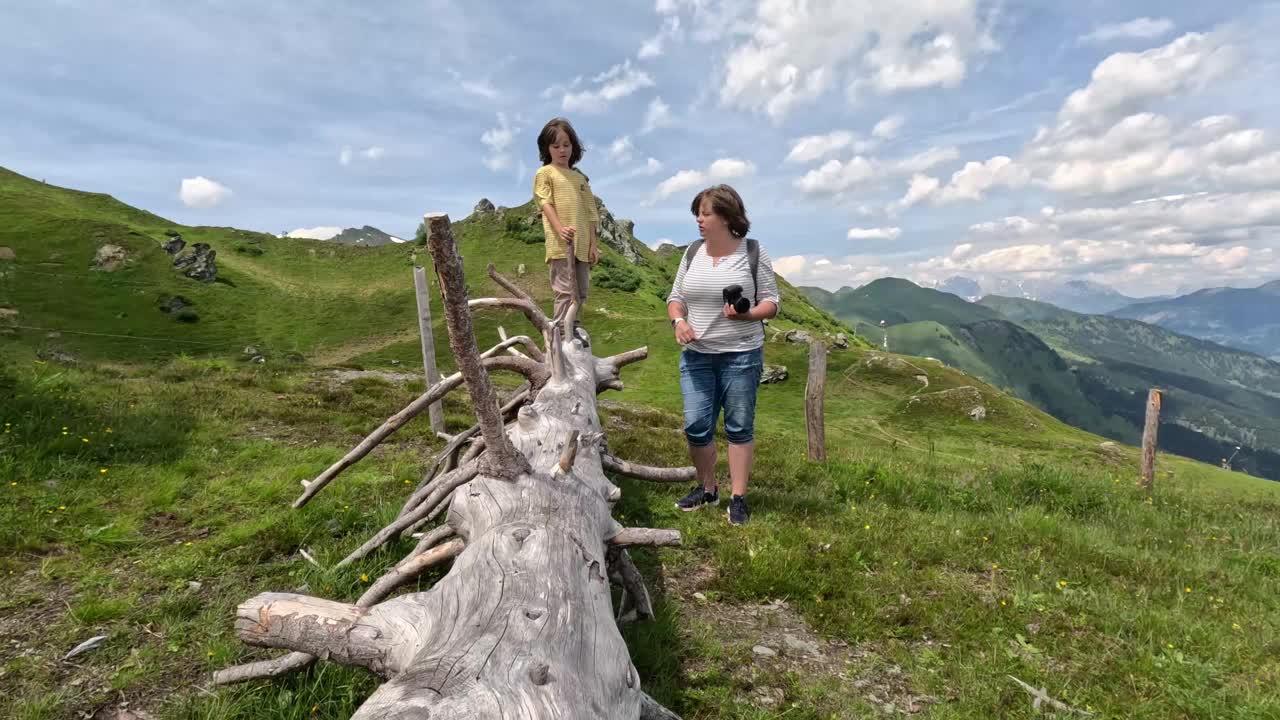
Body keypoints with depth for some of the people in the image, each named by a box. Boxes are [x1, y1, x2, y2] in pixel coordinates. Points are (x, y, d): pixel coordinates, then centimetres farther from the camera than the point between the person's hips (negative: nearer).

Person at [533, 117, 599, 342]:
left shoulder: (580, 177, 20)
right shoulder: (544, 173, 7)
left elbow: (589, 213, 17)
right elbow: (546, 203, -6)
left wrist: (593, 243, 9)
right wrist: (560, 229, -23)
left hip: (582, 242, 5)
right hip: (561, 241, -5)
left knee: (580, 292, 8)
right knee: (565, 290, -10)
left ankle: (574, 329, 19)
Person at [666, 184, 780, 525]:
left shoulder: (753, 253, -4)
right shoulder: (693, 252, 7)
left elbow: (771, 301, -2)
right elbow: (676, 297, 12)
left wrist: (746, 314, -22)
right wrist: (678, 321, -9)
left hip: (741, 355, -3)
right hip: (696, 355, 4)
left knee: (739, 427, 5)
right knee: (695, 426, 2)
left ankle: (738, 497, 16)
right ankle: (707, 488, 23)